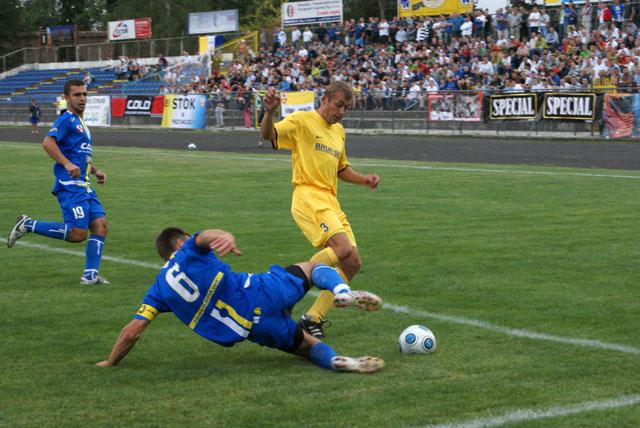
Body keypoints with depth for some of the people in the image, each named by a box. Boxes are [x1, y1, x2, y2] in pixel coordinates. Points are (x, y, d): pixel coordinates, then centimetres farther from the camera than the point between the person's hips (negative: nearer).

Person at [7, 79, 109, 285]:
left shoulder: (81, 123, 23)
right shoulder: (66, 119, -7)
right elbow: (47, 143, -21)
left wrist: (96, 171, 21)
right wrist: (67, 164, -29)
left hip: (84, 186, 9)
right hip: (70, 185, -9)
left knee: (100, 225, -2)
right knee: (78, 234, -14)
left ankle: (90, 275, -1)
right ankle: (28, 225, -2)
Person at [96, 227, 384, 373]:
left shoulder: (158, 292, 15)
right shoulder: (190, 251, 8)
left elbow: (131, 332, 8)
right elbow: (207, 235, -18)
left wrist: (110, 363, 21)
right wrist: (225, 236, -40)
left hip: (253, 329, 3)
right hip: (265, 293, -2)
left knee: (309, 345, 20)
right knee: (312, 268, 21)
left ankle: (337, 361, -16)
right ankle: (342, 291, -13)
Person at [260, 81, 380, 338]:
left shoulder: (338, 131, 22)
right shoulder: (302, 121, -2)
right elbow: (268, 135, -17)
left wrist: (364, 180, 15)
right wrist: (269, 112, -38)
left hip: (331, 203, 9)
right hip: (309, 199, -9)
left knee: (352, 264, 1)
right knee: (343, 248, -29)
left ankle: (313, 318, 8)